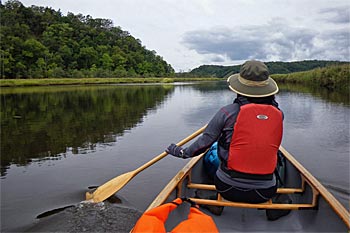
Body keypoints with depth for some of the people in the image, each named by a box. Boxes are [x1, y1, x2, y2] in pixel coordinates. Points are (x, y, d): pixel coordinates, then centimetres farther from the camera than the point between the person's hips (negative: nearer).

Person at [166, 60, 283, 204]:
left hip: (229, 189, -4)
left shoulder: (228, 112, -14)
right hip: (265, 192, 4)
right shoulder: (278, 114, -5)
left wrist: (182, 152, 11)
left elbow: (204, 142, -8)